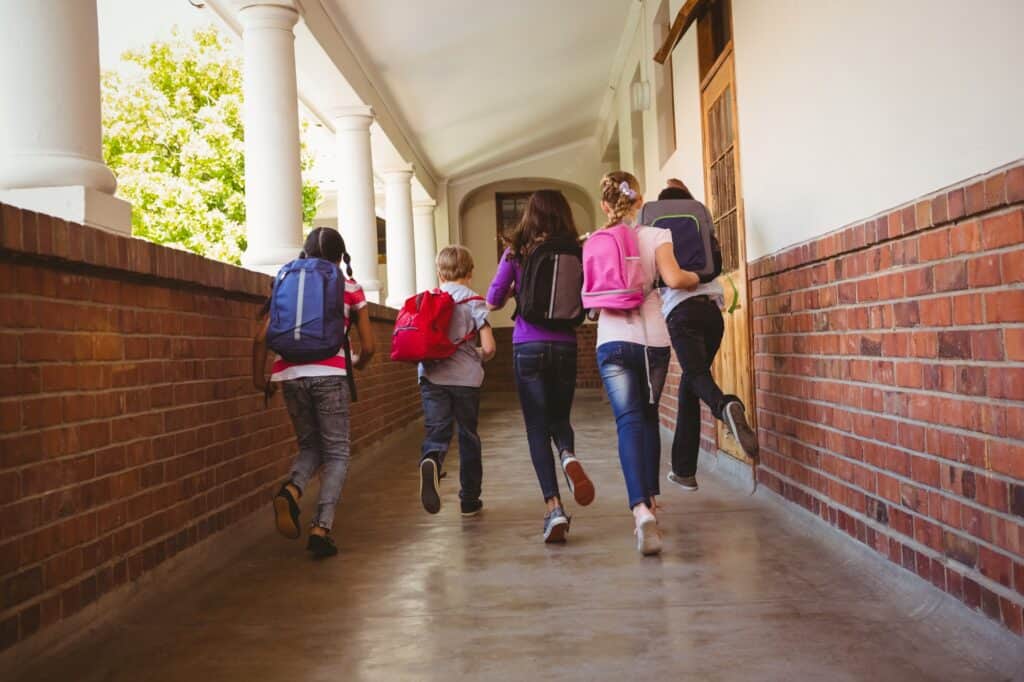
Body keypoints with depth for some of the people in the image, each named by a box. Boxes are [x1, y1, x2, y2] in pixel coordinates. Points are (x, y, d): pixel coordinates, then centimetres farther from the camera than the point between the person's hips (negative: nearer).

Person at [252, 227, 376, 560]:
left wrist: (259, 376, 17)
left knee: (310, 446, 20)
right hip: (330, 374, -3)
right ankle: (321, 527, -8)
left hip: (291, 374, 3)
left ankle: (291, 490, -11)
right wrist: (357, 363, 27)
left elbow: (261, 338, 6)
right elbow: (368, 346, 6)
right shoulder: (350, 288, 8)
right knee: (336, 452, 8)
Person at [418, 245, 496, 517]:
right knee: (468, 437, 12)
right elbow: (488, 348, -8)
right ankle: (469, 500, 20)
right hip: (466, 378, -1)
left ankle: (431, 460, -38)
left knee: (436, 431, -2)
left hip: (432, 376, 1)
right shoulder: (473, 301, -2)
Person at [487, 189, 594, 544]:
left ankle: (553, 506, -9)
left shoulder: (516, 252, 0)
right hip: (565, 346, 2)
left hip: (528, 346, -1)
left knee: (537, 426, 3)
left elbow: (493, 301, 0)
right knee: (559, 417, 20)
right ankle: (568, 455, -15)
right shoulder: (575, 252, 2)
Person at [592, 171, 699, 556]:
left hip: (613, 340, 0)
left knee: (629, 421, -8)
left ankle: (642, 508, -28)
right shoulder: (655, 236, 0)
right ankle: (651, 496, 27)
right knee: (648, 416, 19)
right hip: (653, 339, 1)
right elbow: (673, 278, -15)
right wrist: (697, 277, 5)